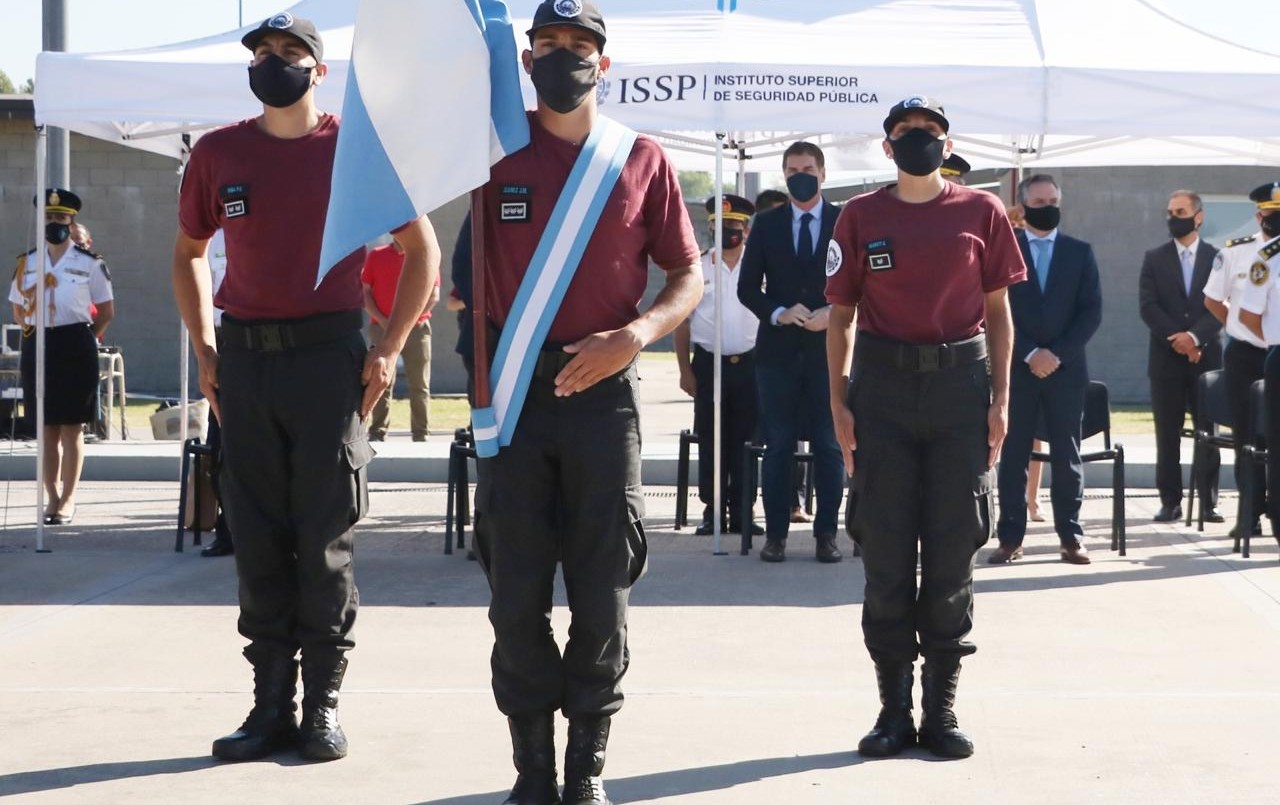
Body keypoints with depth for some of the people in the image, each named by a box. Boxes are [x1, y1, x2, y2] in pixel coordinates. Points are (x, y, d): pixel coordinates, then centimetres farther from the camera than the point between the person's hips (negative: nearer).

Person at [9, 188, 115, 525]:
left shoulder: (90, 264, -2)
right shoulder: (27, 263, 7)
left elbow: (106, 311, 4)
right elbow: (18, 309, 17)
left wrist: (83, 338, 2)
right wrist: (36, 334, 8)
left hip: (76, 349, -3)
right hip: (37, 348, 3)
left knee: (72, 429, -1)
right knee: (47, 429, 7)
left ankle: (68, 501, 4)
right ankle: (52, 497, 14)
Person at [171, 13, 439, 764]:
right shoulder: (217, 153, 7)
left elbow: (423, 247, 5)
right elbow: (189, 253, 19)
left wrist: (389, 348, -2)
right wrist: (205, 351, 9)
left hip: (327, 355, -3)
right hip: (244, 357, 3)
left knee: (325, 539, -1)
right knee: (258, 539, 5)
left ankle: (323, 703, 7)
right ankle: (271, 705, 12)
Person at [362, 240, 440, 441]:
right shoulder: (375, 256, 8)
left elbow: (434, 295, 0)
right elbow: (365, 291, 5)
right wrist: (381, 320, -8)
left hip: (417, 327, 0)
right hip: (382, 327, 0)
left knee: (420, 385, -1)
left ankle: (421, 435, 2)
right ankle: (377, 433, 0)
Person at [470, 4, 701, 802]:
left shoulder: (643, 160, 4)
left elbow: (689, 276, 5)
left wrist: (634, 334, -12)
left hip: (603, 391, 0)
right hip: (514, 391, 0)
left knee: (602, 597, 3)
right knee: (518, 597, 3)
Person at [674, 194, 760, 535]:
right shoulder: (697, 269, 7)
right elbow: (682, 323, 8)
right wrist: (685, 371, 1)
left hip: (748, 363, 0)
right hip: (709, 364, 0)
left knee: (745, 440, 3)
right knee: (709, 441, 1)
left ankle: (741, 512, 9)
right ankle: (713, 511, 7)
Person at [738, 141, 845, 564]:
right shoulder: (767, 224, 8)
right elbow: (748, 287, 6)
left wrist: (834, 314, -13)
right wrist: (779, 314, -11)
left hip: (829, 347, -1)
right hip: (778, 349, 1)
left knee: (829, 446, 1)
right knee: (778, 446, 3)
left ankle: (826, 535, 5)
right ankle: (775, 534, 7)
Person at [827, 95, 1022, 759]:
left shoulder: (981, 211, 6)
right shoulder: (862, 216, 6)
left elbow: (997, 310, 8)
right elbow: (841, 315, 7)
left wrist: (1000, 397, 1)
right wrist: (839, 401, 0)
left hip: (961, 385, 0)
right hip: (883, 384, 0)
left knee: (952, 553, 2)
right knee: (885, 553, 2)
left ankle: (942, 709, 11)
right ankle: (894, 709, 10)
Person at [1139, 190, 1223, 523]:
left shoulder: (1217, 258, 5)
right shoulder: (1154, 258, 8)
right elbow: (1148, 306, -1)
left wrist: (1195, 336, -17)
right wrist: (1177, 339, -13)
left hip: (1206, 356, -1)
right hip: (1166, 358, 1)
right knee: (1167, 434, 1)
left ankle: (1209, 502, 6)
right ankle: (1170, 502, 5)